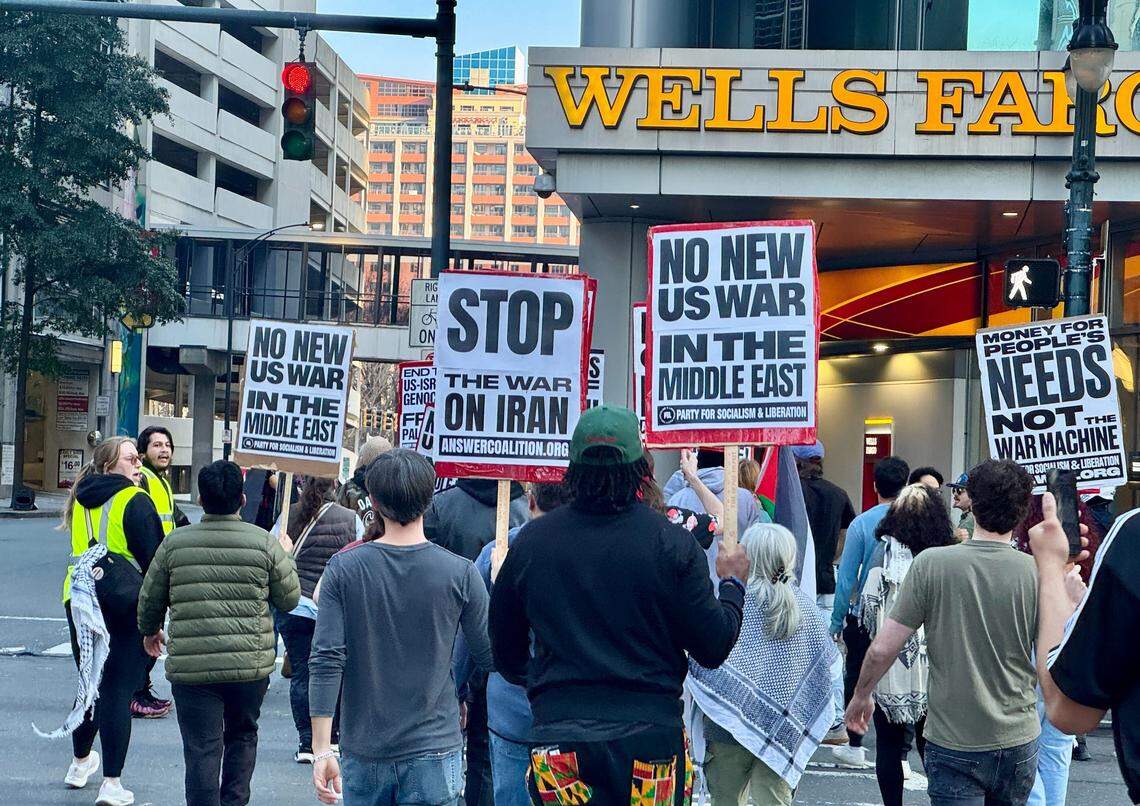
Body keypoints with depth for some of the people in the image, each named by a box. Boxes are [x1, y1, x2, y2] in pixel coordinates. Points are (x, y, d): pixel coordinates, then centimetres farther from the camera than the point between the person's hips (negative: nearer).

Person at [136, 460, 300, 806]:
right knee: (242, 736, 22)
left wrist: (149, 632, 30)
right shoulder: (264, 543, -4)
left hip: (191, 667, -1)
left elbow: (150, 599, 10)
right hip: (251, 664, 1)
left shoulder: (175, 543, -1)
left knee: (201, 749, 4)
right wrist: (284, 556, 21)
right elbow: (289, 599, 5)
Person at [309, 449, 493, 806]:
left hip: (362, 751, 2)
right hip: (434, 750, -1)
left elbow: (326, 661, -10)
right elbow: (490, 658, -1)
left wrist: (322, 749, -7)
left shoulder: (343, 569, -6)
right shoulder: (460, 573, -9)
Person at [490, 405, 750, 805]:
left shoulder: (531, 540, -1)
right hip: (651, 734, -1)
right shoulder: (672, 543, -8)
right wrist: (733, 583, 14)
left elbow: (506, 652, 11)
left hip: (558, 733, 2)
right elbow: (712, 648, -3)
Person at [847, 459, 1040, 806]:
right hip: (1018, 741, 3)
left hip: (954, 742, -3)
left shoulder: (931, 563, -11)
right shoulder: (1036, 572, -8)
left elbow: (882, 649, -10)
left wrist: (861, 696, 9)